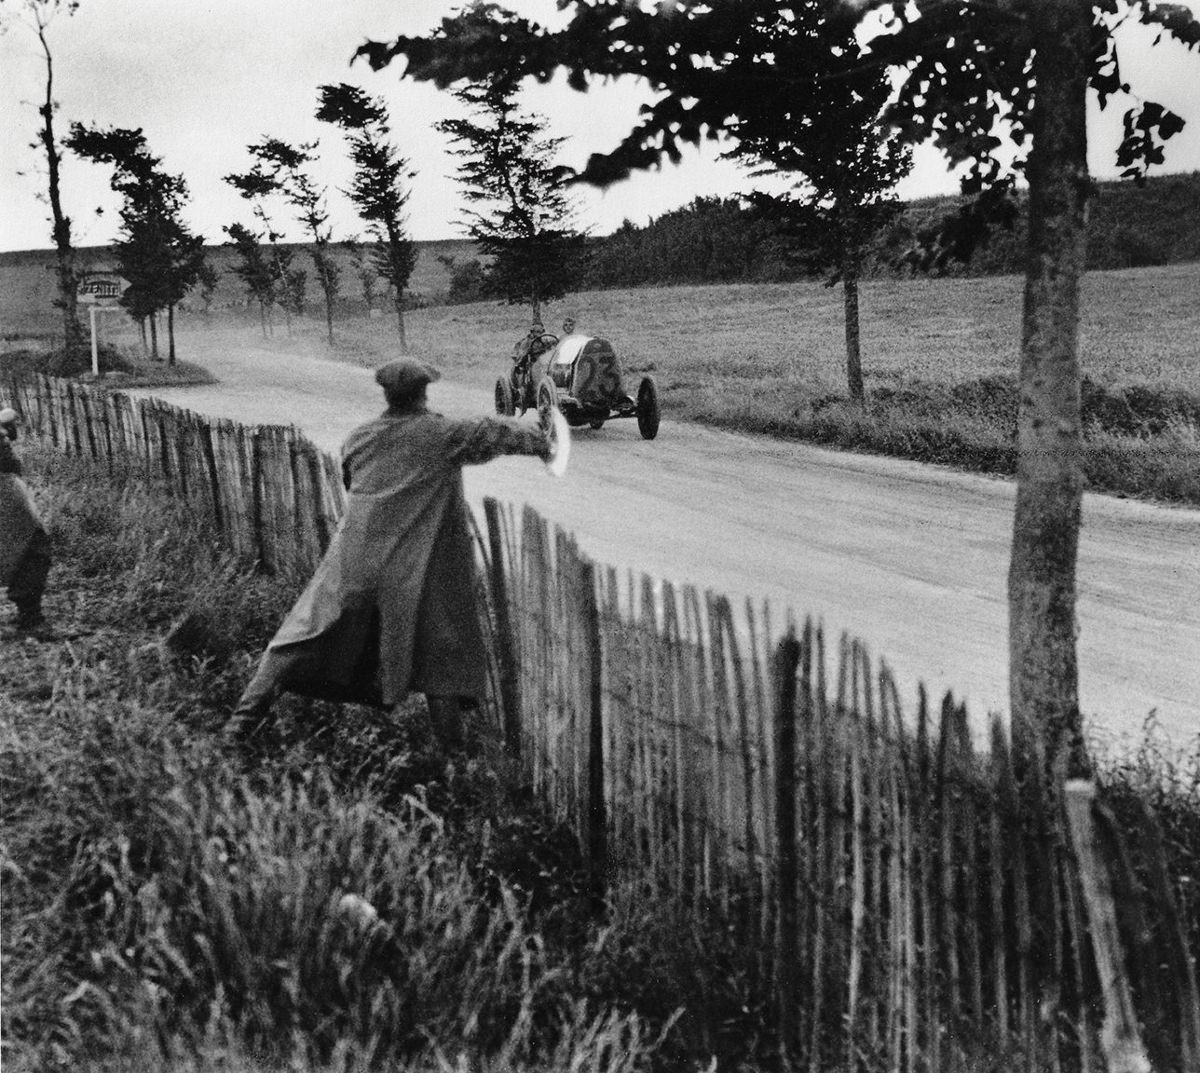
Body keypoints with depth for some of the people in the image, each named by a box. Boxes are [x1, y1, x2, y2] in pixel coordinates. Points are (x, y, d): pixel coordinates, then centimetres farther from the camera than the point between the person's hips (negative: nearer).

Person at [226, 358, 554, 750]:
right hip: (414, 573, -2)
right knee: (440, 653, 9)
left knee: (304, 635, 11)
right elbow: (495, 433, 4)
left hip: (351, 564, 3)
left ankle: (248, 714, 9)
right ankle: (452, 747, 11)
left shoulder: (358, 439, 9)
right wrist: (540, 442, 21)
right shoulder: (442, 435, -2)